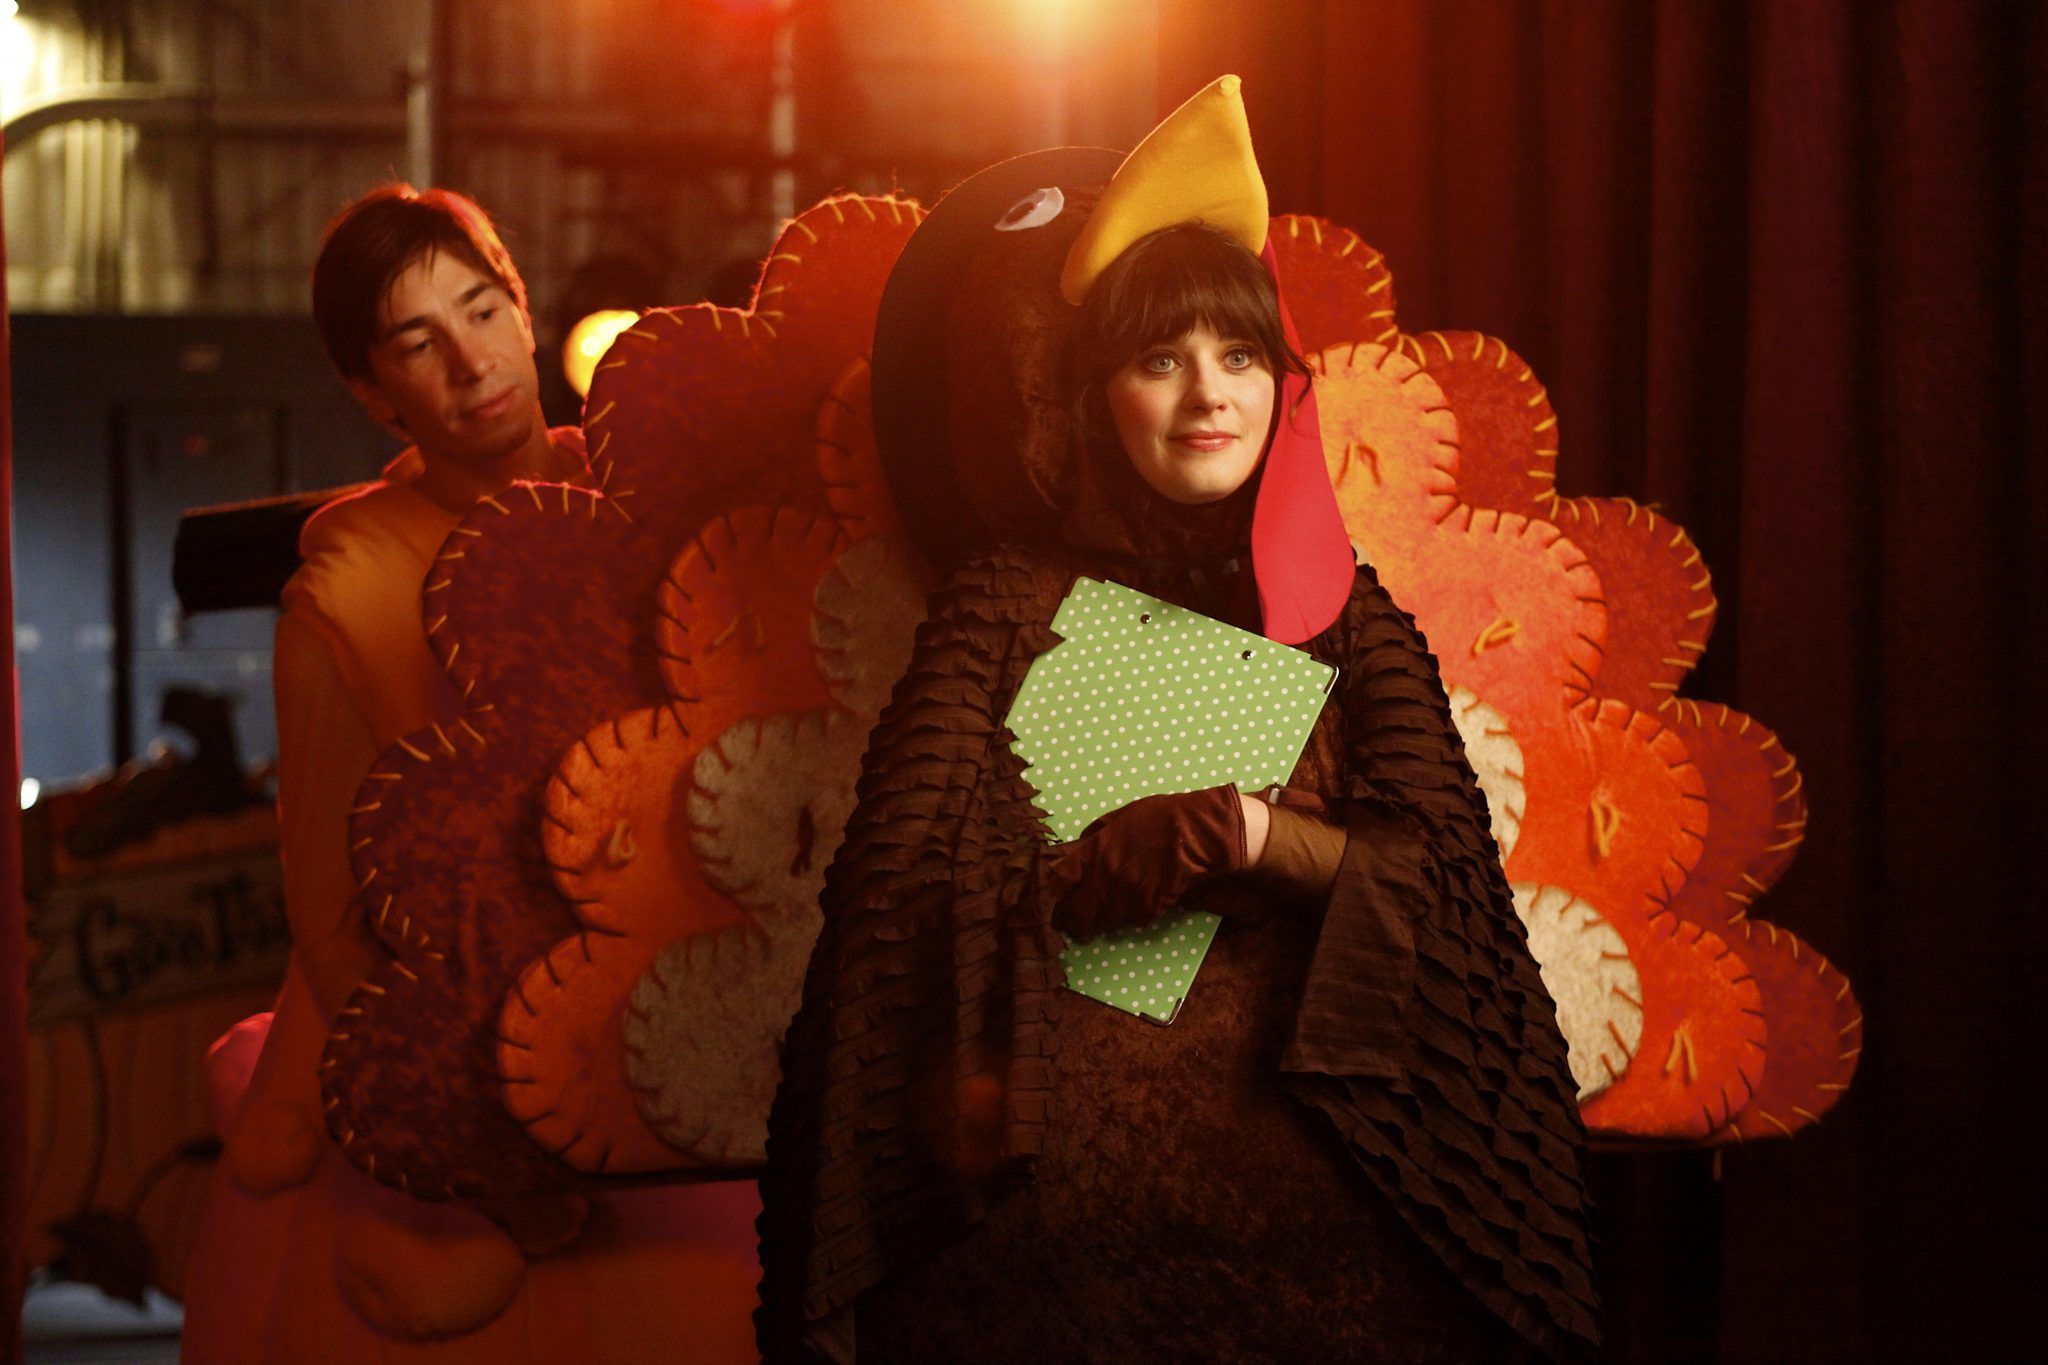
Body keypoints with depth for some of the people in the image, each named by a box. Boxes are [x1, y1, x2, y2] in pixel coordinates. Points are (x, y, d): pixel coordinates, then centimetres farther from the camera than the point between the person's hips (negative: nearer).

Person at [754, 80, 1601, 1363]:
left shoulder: (1345, 610, 11)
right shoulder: (1010, 604, 5)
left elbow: (1438, 866, 1)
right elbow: (909, 891, -5)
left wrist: (1265, 841, -14)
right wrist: (1143, 857, -15)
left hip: (1295, 1142, 2)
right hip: (1051, 1162, -1)